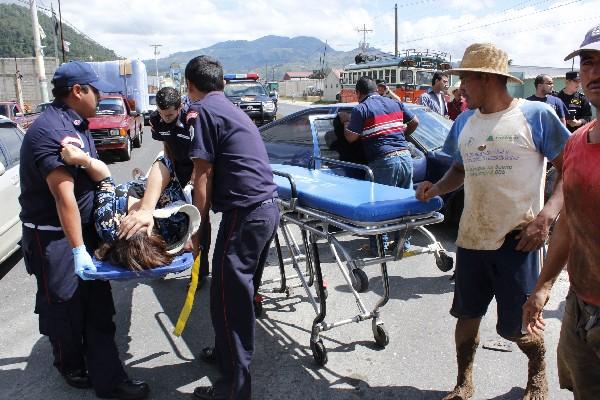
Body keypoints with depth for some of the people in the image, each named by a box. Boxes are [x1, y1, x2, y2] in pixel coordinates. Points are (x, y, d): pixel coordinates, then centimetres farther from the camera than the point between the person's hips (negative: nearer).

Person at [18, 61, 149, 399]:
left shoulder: (78, 124, 9)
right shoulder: (50, 131, -22)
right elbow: (64, 196, -27)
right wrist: (78, 250, -27)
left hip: (84, 228, 9)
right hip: (53, 237, -9)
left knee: (99, 307, 11)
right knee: (66, 309, 9)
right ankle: (71, 368, 33)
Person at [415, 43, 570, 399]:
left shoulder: (536, 115, -7)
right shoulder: (464, 122, 9)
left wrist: (547, 214, -19)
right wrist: (437, 188, 1)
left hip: (519, 238, -4)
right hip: (471, 237, 5)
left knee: (515, 326, 4)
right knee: (467, 316, 12)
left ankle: (539, 369, 38)